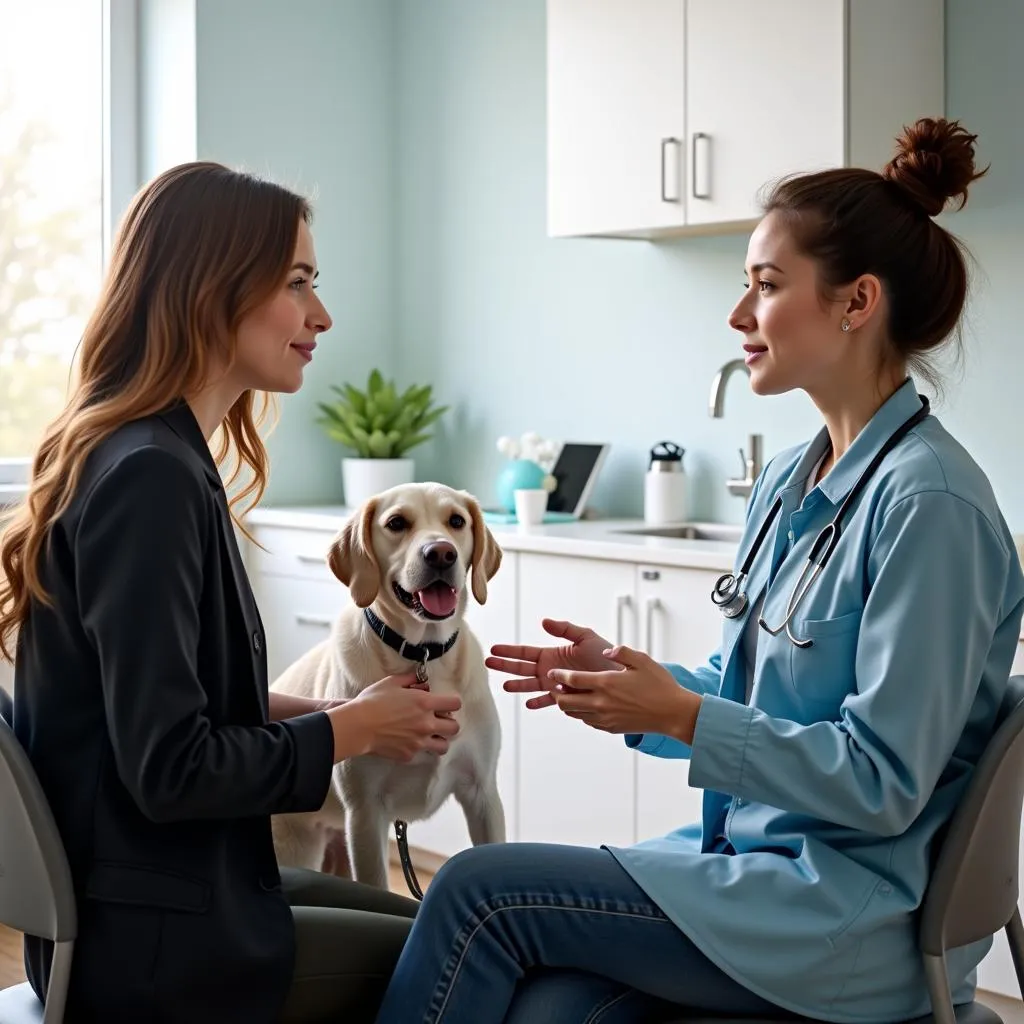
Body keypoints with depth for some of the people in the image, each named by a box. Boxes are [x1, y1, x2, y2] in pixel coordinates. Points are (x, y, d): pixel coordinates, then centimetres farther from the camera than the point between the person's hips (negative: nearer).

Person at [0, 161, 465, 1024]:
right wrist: (352, 729, -11)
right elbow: (169, 768, -24)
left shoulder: (152, 457, 7)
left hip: (175, 885, 9)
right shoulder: (150, 477, -22)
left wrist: (327, 711, 2)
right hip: (152, 946, -9)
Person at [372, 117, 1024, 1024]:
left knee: (480, 889, -14)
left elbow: (882, 781, -19)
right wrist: (633, 682, 1)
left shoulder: (926, 502, -17)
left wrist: (678, 714, -18)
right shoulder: (788, 484, 11)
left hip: (856, 915, -7)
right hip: (755, 856, 7)